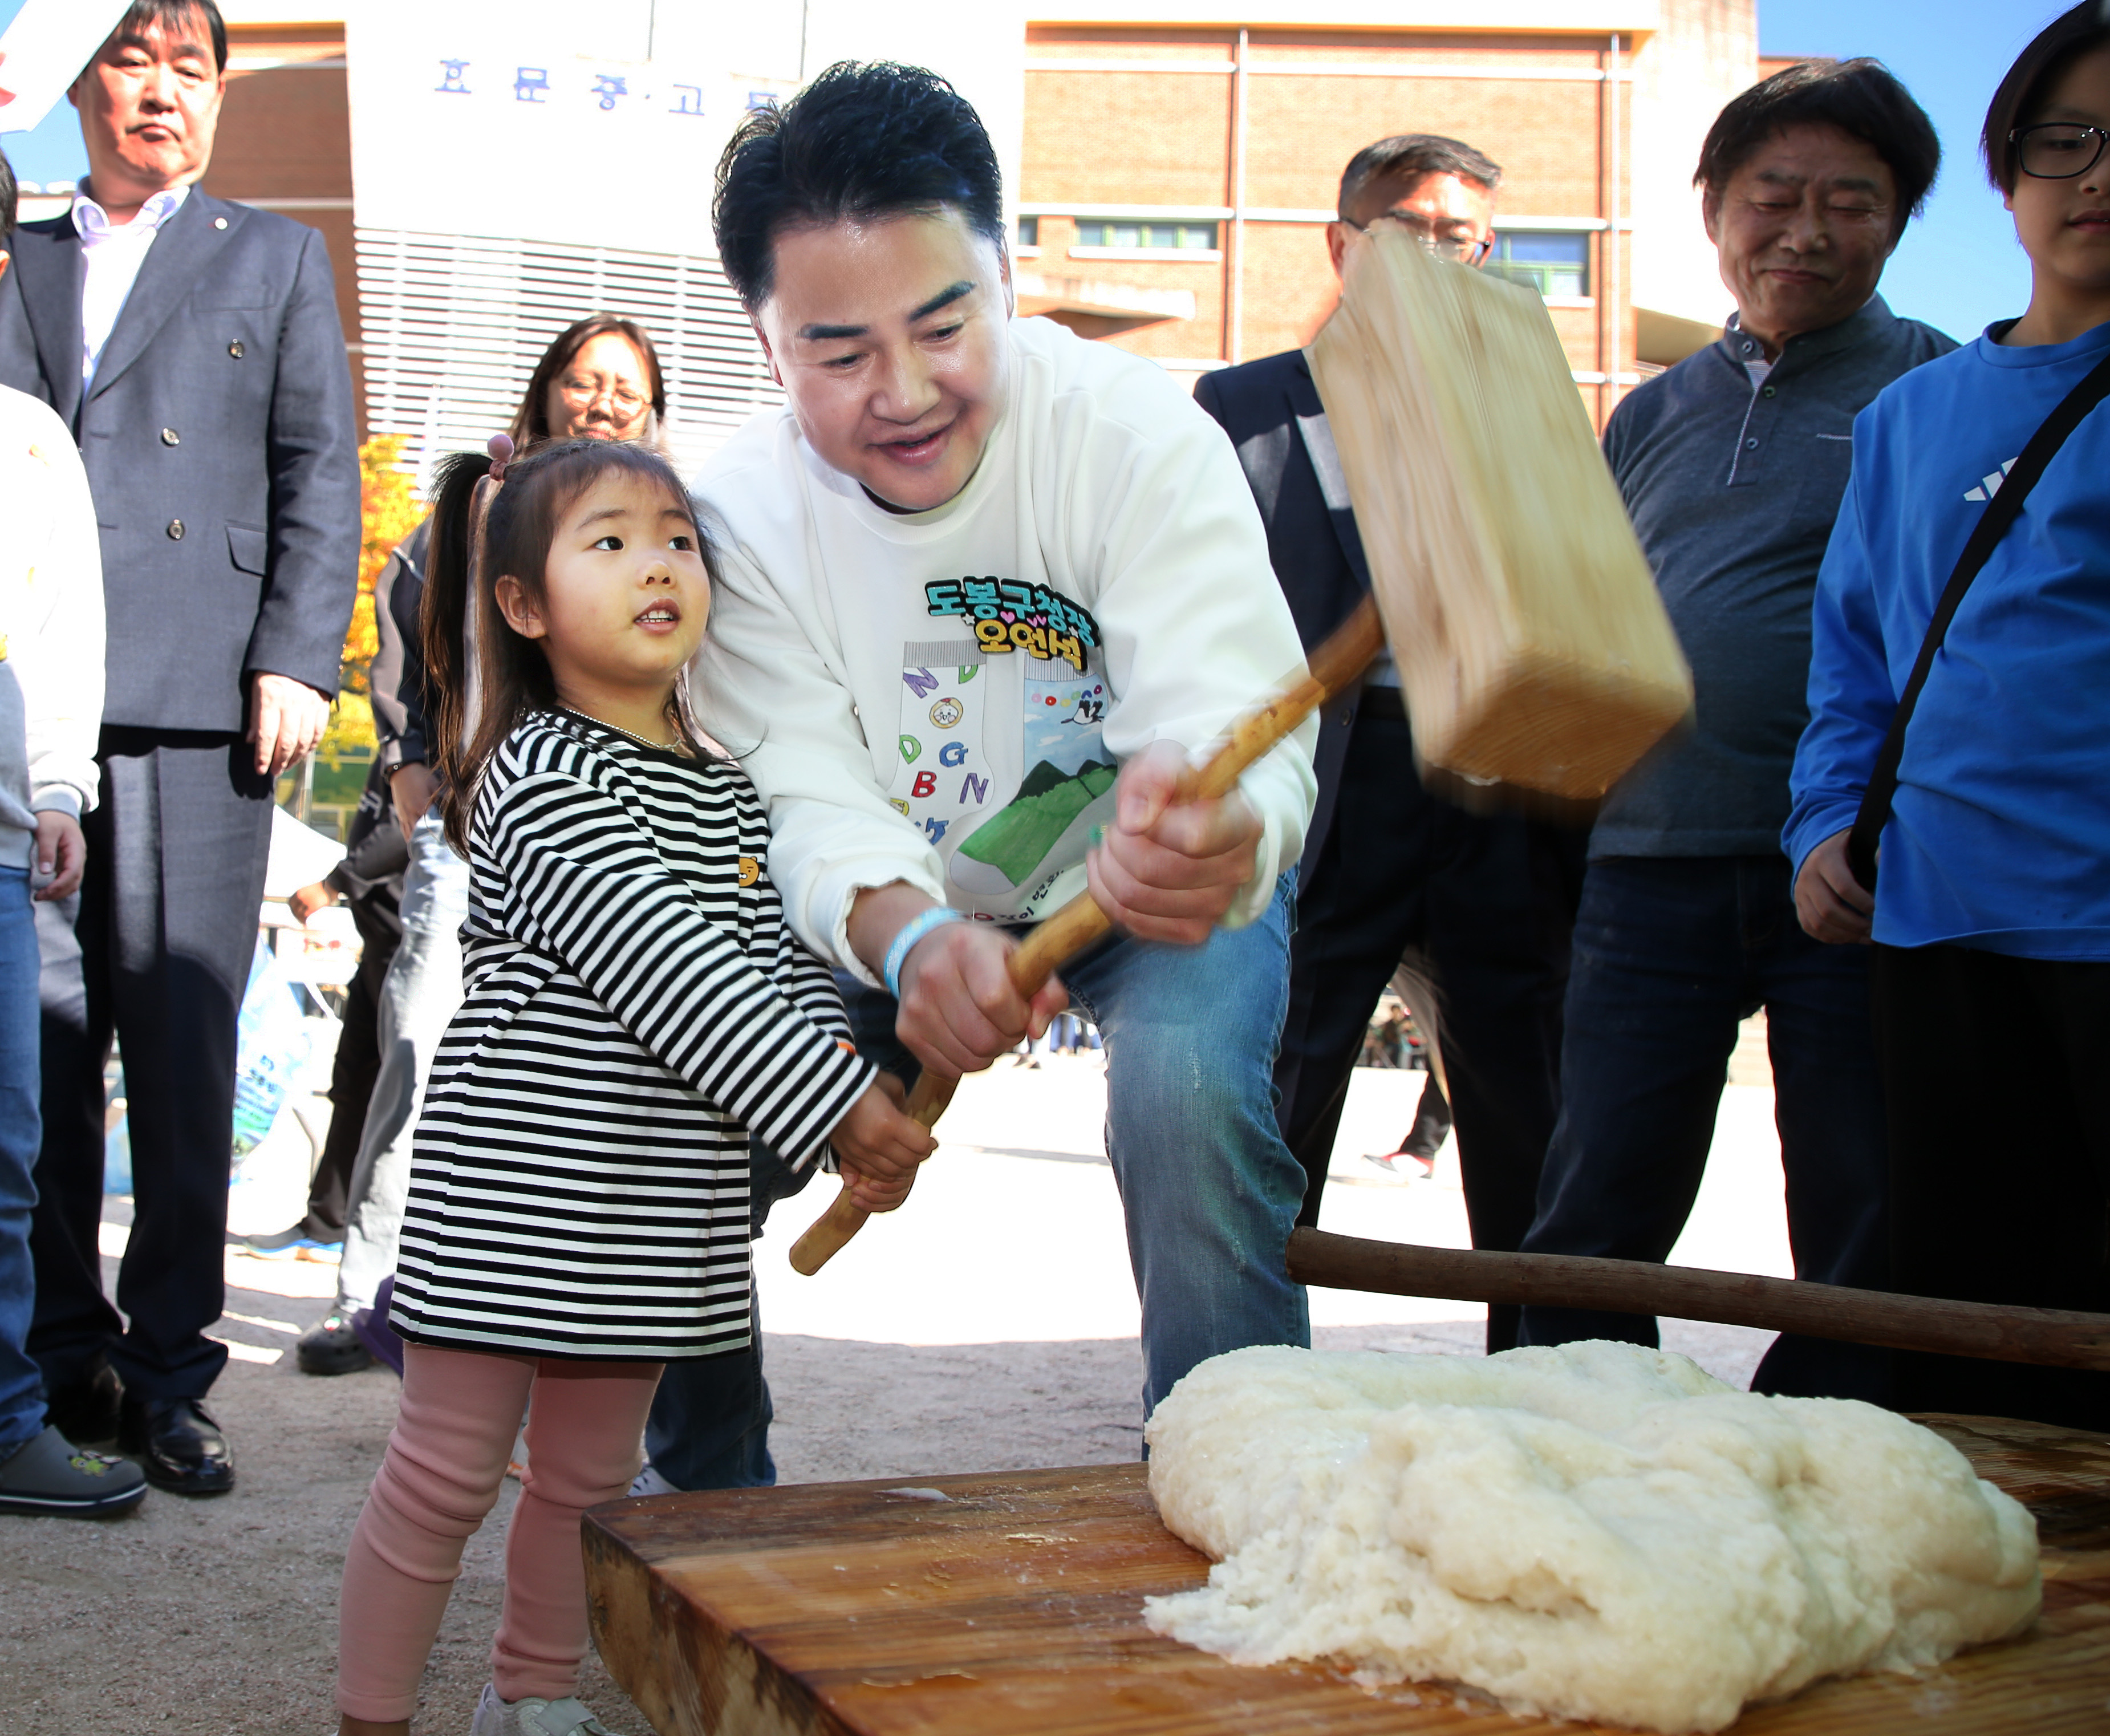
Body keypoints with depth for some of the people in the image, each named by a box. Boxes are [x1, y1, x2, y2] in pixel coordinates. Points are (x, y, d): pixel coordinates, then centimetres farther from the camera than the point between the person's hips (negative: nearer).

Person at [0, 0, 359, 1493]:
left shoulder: (276, 257, 17)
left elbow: (319, 473, 8)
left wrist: (295, 661, -4)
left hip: (197, 699, -2)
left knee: (184, 1052, -4)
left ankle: (169, 1371, 4)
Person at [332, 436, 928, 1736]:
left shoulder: (726, 793, 11)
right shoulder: (540, 781, -14)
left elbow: (779, 962, 10)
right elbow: (660, 973, -22)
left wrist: (857, 1112, -8)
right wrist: (837, 1105, -23)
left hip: (660, 1214, 7)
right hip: (513, 1192, -7)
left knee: (588, 1474, 18)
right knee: (448, 1473, 2)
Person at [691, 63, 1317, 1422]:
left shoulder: (1138, 434, -27)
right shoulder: (744, 510, -18)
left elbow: (1233, 732, -38)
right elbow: (806, 794, -24)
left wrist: (1207, 835, -64)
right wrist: (910, 939, -47)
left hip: (1158, 892, -3)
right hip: (905, 898, 3)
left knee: (1189, 1087, -31)